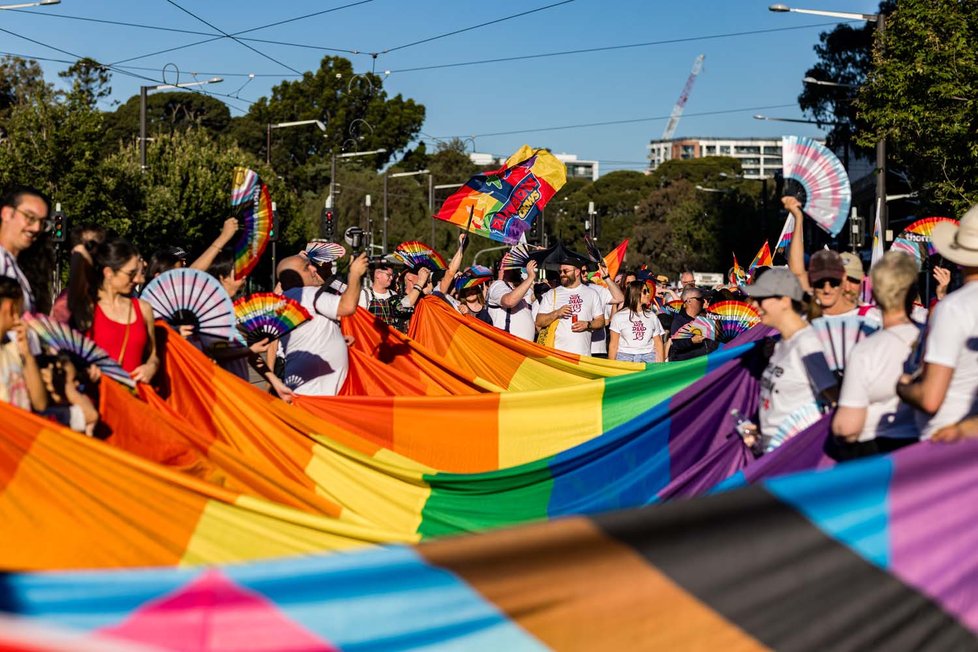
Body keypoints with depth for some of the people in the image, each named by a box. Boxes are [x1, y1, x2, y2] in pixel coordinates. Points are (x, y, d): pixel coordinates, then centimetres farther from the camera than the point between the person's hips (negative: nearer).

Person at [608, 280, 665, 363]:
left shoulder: (652, 316, 13)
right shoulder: (619, 317, 5)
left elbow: (658, 344, 12)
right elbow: (613, 345, 5)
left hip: (648, 357, 2)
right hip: (625, 357, -2)